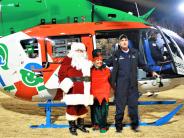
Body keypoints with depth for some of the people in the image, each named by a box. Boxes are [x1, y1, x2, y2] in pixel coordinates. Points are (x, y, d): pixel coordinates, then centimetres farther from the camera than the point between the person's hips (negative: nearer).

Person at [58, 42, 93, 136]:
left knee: (82, 106, 12)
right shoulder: (68, 60, -2)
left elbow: (89, 75, 18)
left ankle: (81, 124, 26)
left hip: (83, 89, 6)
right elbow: (61, 73, -8)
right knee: (72, 107, -5)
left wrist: (88, 88, 10)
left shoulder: (86, 62, 16)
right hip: (72, 89, -6)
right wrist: (64, 84, -21)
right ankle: (72, 126, 5)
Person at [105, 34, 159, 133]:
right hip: (120, 84, -2)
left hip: (132, 84, 2)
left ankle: (134, 125, 18)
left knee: (133, 104, 6)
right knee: (120, 105, 1)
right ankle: (118, 125, 10)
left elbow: (142, 64, 16)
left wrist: (151, 72, 15)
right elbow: (106, 63, 9)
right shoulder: (116, 55, 3)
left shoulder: (135, 53, 8)